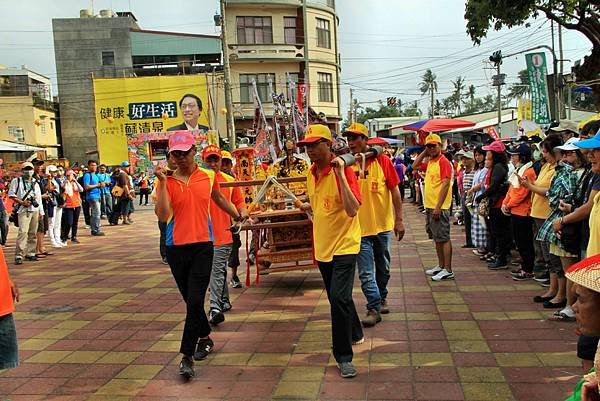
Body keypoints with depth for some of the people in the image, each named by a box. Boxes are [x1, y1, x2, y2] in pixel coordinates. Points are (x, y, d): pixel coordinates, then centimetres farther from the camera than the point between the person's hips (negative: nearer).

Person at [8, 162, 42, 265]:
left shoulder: (35, 183, 21)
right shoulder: (16, 181, 6)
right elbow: (11, 194, -1)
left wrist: (41, 211, 16)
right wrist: (22, 202, -13)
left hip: (35, 210, 5)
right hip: (24, 210, -5)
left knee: (33, 233, 6)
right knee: (23, 232, -16)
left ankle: (30, 253, 14)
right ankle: (18, 255, -18)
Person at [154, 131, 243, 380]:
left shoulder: (208, 176, 1)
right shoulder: (167, 181, -3)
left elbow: (218, 198, 22)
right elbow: (163, 215, -16)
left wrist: (237, 215, 32)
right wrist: (162, 181, -18)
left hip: (202, 245, -1)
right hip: (176, 247, 1)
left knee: (195, 300, -9)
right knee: (190, 300, 14)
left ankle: (187, 356, -2)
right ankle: (205, 338, 37)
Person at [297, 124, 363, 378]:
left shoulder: (343, 171, -17)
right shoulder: (311, 173, 6)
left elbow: (352, 210, -30)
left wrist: (341, 175, -30)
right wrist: (308, 207, 7)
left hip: (344, 245, -8)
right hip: (322, 246, 8)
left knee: (339, 298, -16)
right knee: (337, 298, 20)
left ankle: (343, 356, -2)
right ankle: (355, 334, 44)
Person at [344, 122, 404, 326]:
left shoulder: (382, 161, -7)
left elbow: (395, 191, -5)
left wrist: (399, 219, -6)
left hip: (383, 225, 1)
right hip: (360, 227, 0)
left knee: (383, 268, 18)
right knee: (366, 272, -3)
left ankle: (381, 298, 39)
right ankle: (374, 308, 9)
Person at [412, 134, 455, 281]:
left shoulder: (443, 161, -13)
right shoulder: (430, 162, 12)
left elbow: (445, 184, -19)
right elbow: (414, 166, 24)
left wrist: (438, 207, -23)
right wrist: (424, 153, 10)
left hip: (439, 207, -9)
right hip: (430, 206, 9)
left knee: (444, 238, -5)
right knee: (436, 238, 15)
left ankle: (448, 271, -1)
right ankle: (441, 266, 25)